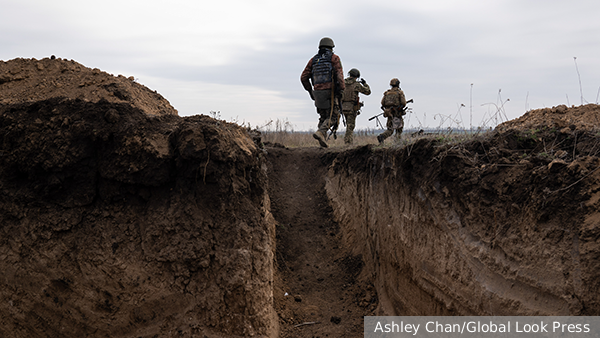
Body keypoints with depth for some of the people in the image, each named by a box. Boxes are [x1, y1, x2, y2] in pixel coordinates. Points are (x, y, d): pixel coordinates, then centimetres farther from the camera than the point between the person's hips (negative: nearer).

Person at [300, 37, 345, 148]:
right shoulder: (334, 58, 3)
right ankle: (320, 132, -22)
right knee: (332, 117, 1)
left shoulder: (313, 60, 15)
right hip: (330, 92, -5)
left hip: (317, 93, 5)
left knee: (323, 117, 17)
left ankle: (323, 140, 9)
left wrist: (310, 91, 19)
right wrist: (341, 90, -12)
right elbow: (339, 74, -12)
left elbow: (304, 77, 10)